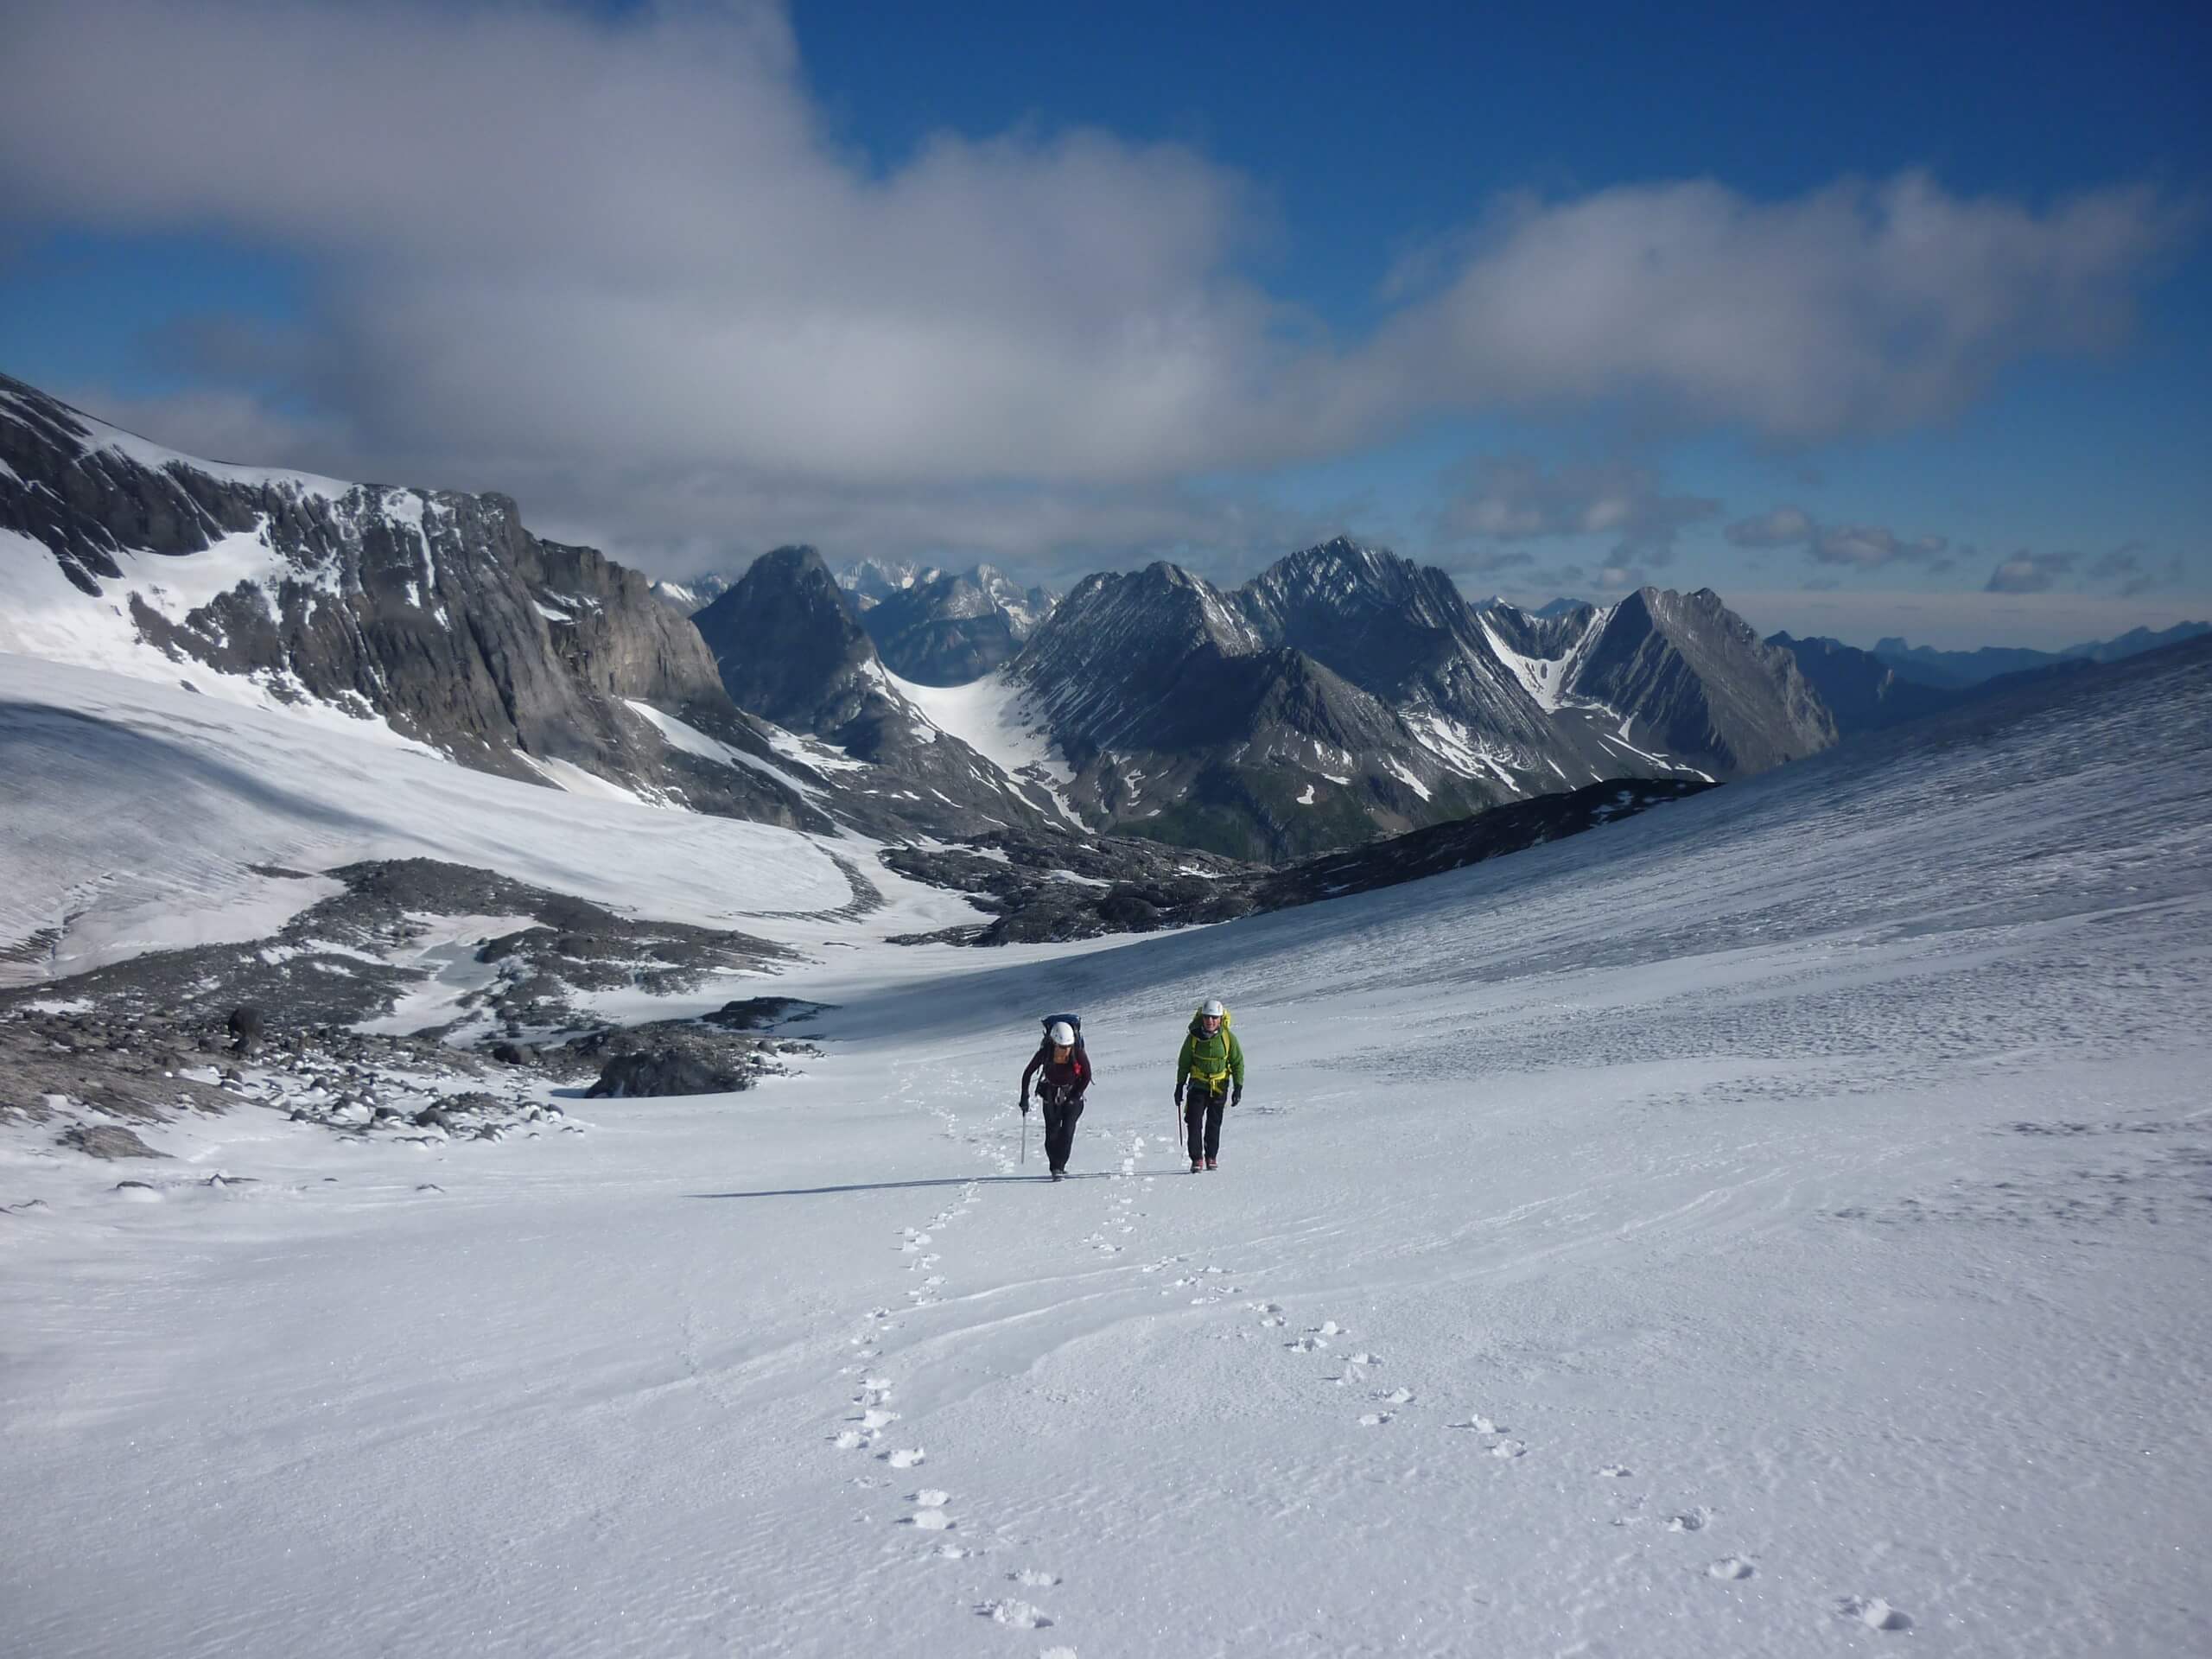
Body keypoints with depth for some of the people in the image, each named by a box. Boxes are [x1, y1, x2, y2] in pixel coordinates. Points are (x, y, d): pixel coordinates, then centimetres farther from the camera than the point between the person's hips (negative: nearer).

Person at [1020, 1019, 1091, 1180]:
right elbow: (1028, 1074, -8)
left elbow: (1087, 1076, -6)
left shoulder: (1079, 1054, -22)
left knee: (1067, 1129, -16)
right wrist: (1025, 1097, -13)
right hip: (1051, 1096, 1)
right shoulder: (1045, 1054, -21)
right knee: (1052, 1132, -7)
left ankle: (1059, 1166, -9)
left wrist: (1075, 1097, -11)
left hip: (1072, 1096, -1)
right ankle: (1055, 1167, 8)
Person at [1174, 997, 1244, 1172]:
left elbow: (1238, 1063, 2)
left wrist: (1238, 1087, -3)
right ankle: (1196, 1159, -3)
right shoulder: (1193, 1037, -6)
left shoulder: (1228, 1038, -7)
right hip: (1198, 1085, 0)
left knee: (1214, 1124, 7)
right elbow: (1183, 1063, 5)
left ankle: (1211, 1157, 22)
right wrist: (1180, 1086, 5)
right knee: (1194, 1122, -10)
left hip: (1219, 1087, 0)